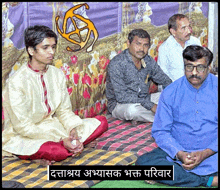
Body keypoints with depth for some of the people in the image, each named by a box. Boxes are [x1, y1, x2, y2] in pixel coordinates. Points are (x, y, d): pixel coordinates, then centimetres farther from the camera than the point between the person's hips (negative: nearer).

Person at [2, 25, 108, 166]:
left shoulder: (57, 74, 2)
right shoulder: (17, 82, -19)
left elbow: (64, 111, 5)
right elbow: (23, 127, -20)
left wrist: (74, 131, -17)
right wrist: (60, 140, -25)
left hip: (51, 126, 7)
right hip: (22, 137, -7)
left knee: (101, 122, -6)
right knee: (57, 152, -39)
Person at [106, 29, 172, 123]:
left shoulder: (149, 61, 1)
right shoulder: (116, 64, -19)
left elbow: (166, 81, 11)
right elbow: (121, 96, -25)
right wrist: (150, 105, -28)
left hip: (144, 100, 6)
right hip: (119, 104, -6)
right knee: (133, 109, -38)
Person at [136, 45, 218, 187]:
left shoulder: (216, 88, -3)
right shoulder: (170, 93, -1)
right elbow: (160, 131, -2)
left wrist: (205, 153, -19)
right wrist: (179, 154, -18)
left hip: (212, 153, -2)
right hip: (178, 151, 2)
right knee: (143, 162, -25)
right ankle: (210, 180, -24)